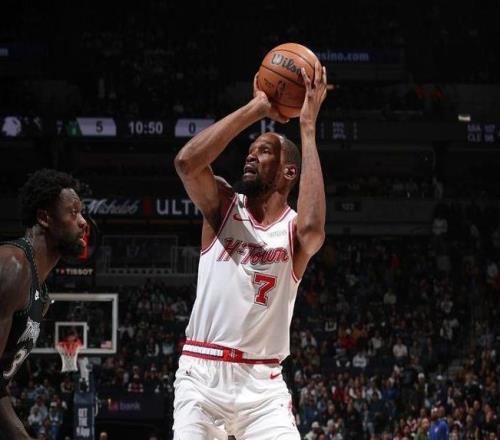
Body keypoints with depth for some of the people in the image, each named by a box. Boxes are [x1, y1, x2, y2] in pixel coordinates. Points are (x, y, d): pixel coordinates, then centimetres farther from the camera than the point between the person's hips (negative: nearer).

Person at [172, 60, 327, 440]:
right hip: (202, 375, 1)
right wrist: (256, 109, -15)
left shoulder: (294, 228, 1)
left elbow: (312, 228, -27)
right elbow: (187, 161, -16)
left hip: (262, 382, -1)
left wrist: (308, 126, -21)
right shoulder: (223, 206, 5)